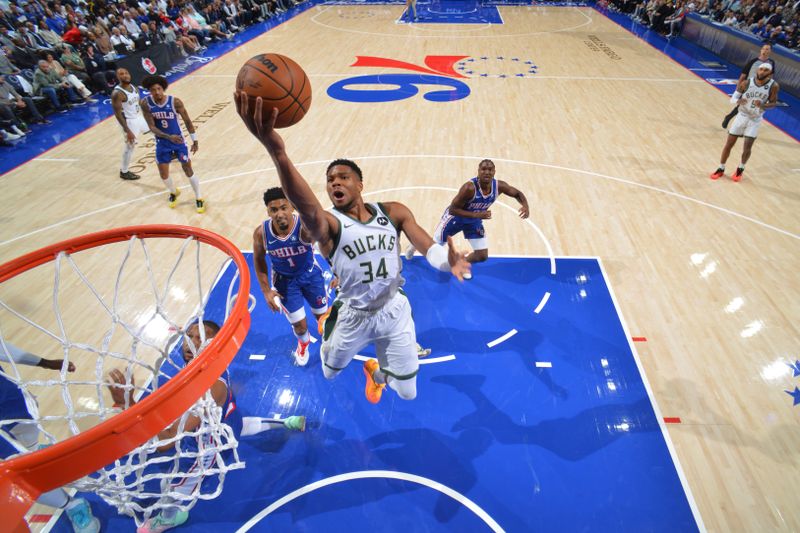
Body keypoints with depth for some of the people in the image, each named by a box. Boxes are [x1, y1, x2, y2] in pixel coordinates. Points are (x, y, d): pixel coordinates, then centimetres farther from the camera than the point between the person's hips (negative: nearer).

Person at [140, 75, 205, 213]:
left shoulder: (175, 102, -18)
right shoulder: (146, 104, -14)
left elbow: (187, 121, -6)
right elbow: (152, 127, -16)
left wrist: (194, 141, -4)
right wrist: (169, 137, -32)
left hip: (178, 141, -2)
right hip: (162, 144, 2)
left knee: (188, 170, 3)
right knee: (163, 174, 9)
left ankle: (199, 198, 18)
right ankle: (174, 192, 39)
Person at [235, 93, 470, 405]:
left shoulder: (393, 212, -6)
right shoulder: (328, 224, -17)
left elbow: (428, 247, -15)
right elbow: (307, 209, -41)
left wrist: (447, 262, -41)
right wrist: (276, 151, -60)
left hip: (395, 311, 2)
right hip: (353, 317, -1)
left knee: (407, 393, 17)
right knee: (329, 373, 26)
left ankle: (375, 373, 53)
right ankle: (328, 329, 61)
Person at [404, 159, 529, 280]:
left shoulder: (499, 186, -23)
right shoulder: (469, 188, -39)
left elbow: (517, 194, -4)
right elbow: (452, 209, -34)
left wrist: (525, 206, -26)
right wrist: (476, 214, -41)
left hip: (474, 220, 5)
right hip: (456, 217, -5)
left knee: (482, 255, 2)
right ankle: (415, 245, 47)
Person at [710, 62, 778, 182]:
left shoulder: (773, 86, -12)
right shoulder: (746, 83, -13)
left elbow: (773, 103, -4)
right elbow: (733, 98, -8)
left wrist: (762, 106, -26)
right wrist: (738, 101, -31)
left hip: (755, 120, 0)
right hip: (742, 116, 0)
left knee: (747, 147, -4)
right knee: (728, 144, 1)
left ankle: (740, 169, 20)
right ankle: (721, 169, 16)